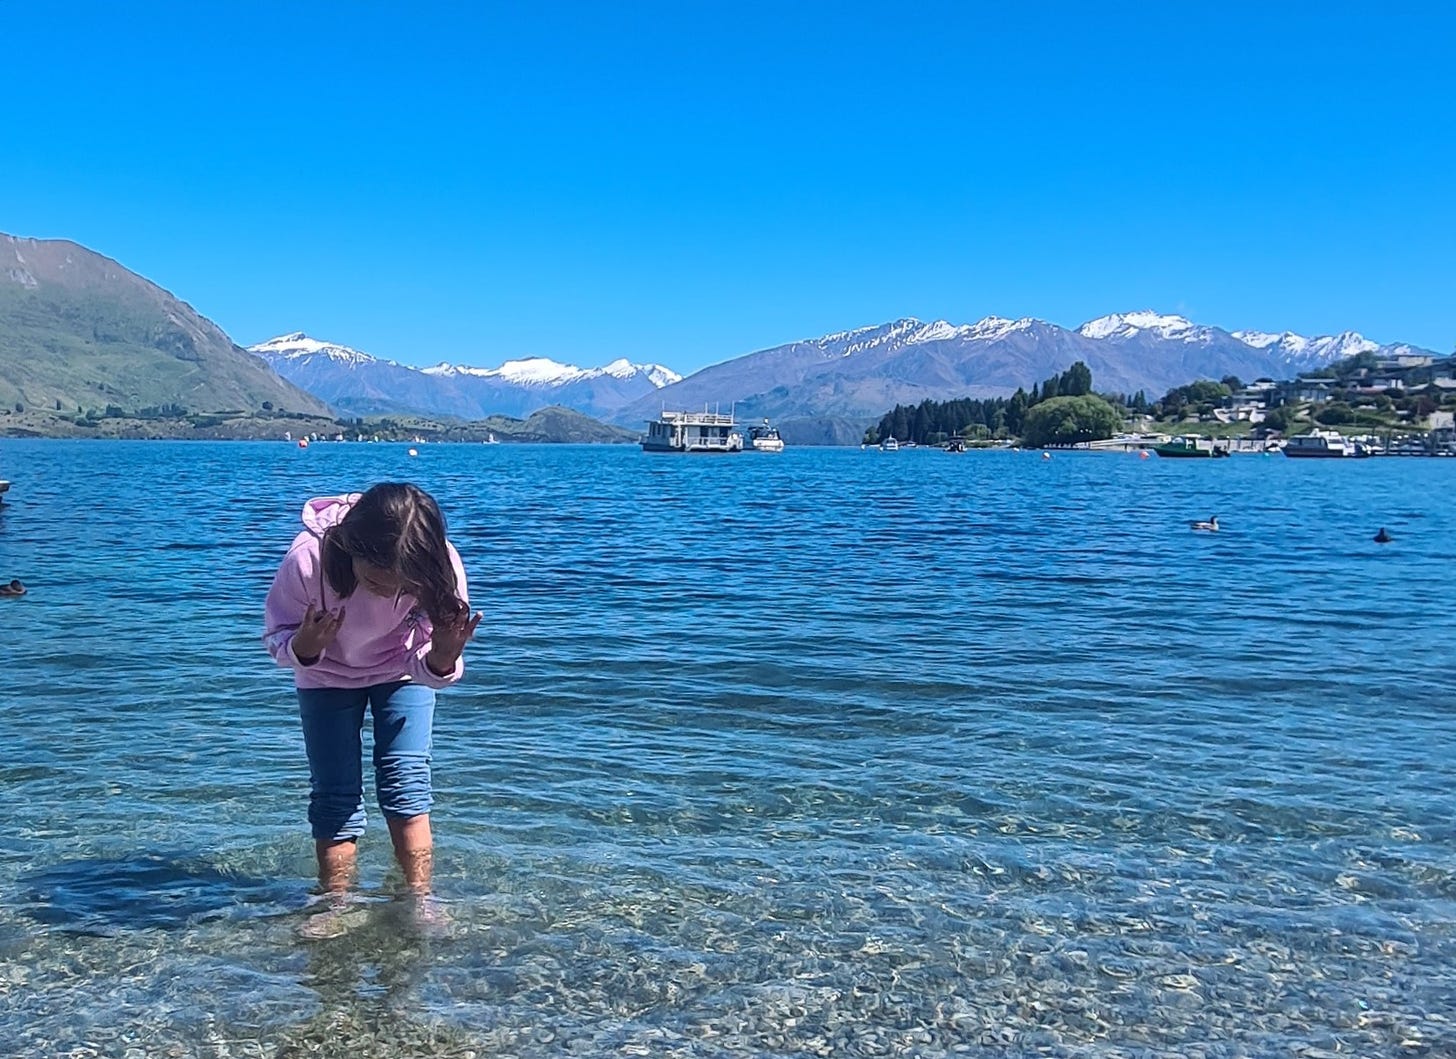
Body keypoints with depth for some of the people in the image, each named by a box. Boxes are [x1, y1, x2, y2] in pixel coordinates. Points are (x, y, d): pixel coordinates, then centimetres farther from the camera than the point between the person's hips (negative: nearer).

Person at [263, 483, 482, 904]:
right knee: (334, 792, -2)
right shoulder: (308, 561, -38)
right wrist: (303, 648, -43)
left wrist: (442, 658, -46)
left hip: (400, 672, 0)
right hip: (327, 675, 0)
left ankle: (419, 901, 2)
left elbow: (427, 667, -22)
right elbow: (276, 636, -20)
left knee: (406, 779, -9)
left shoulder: (439, 569, -35)